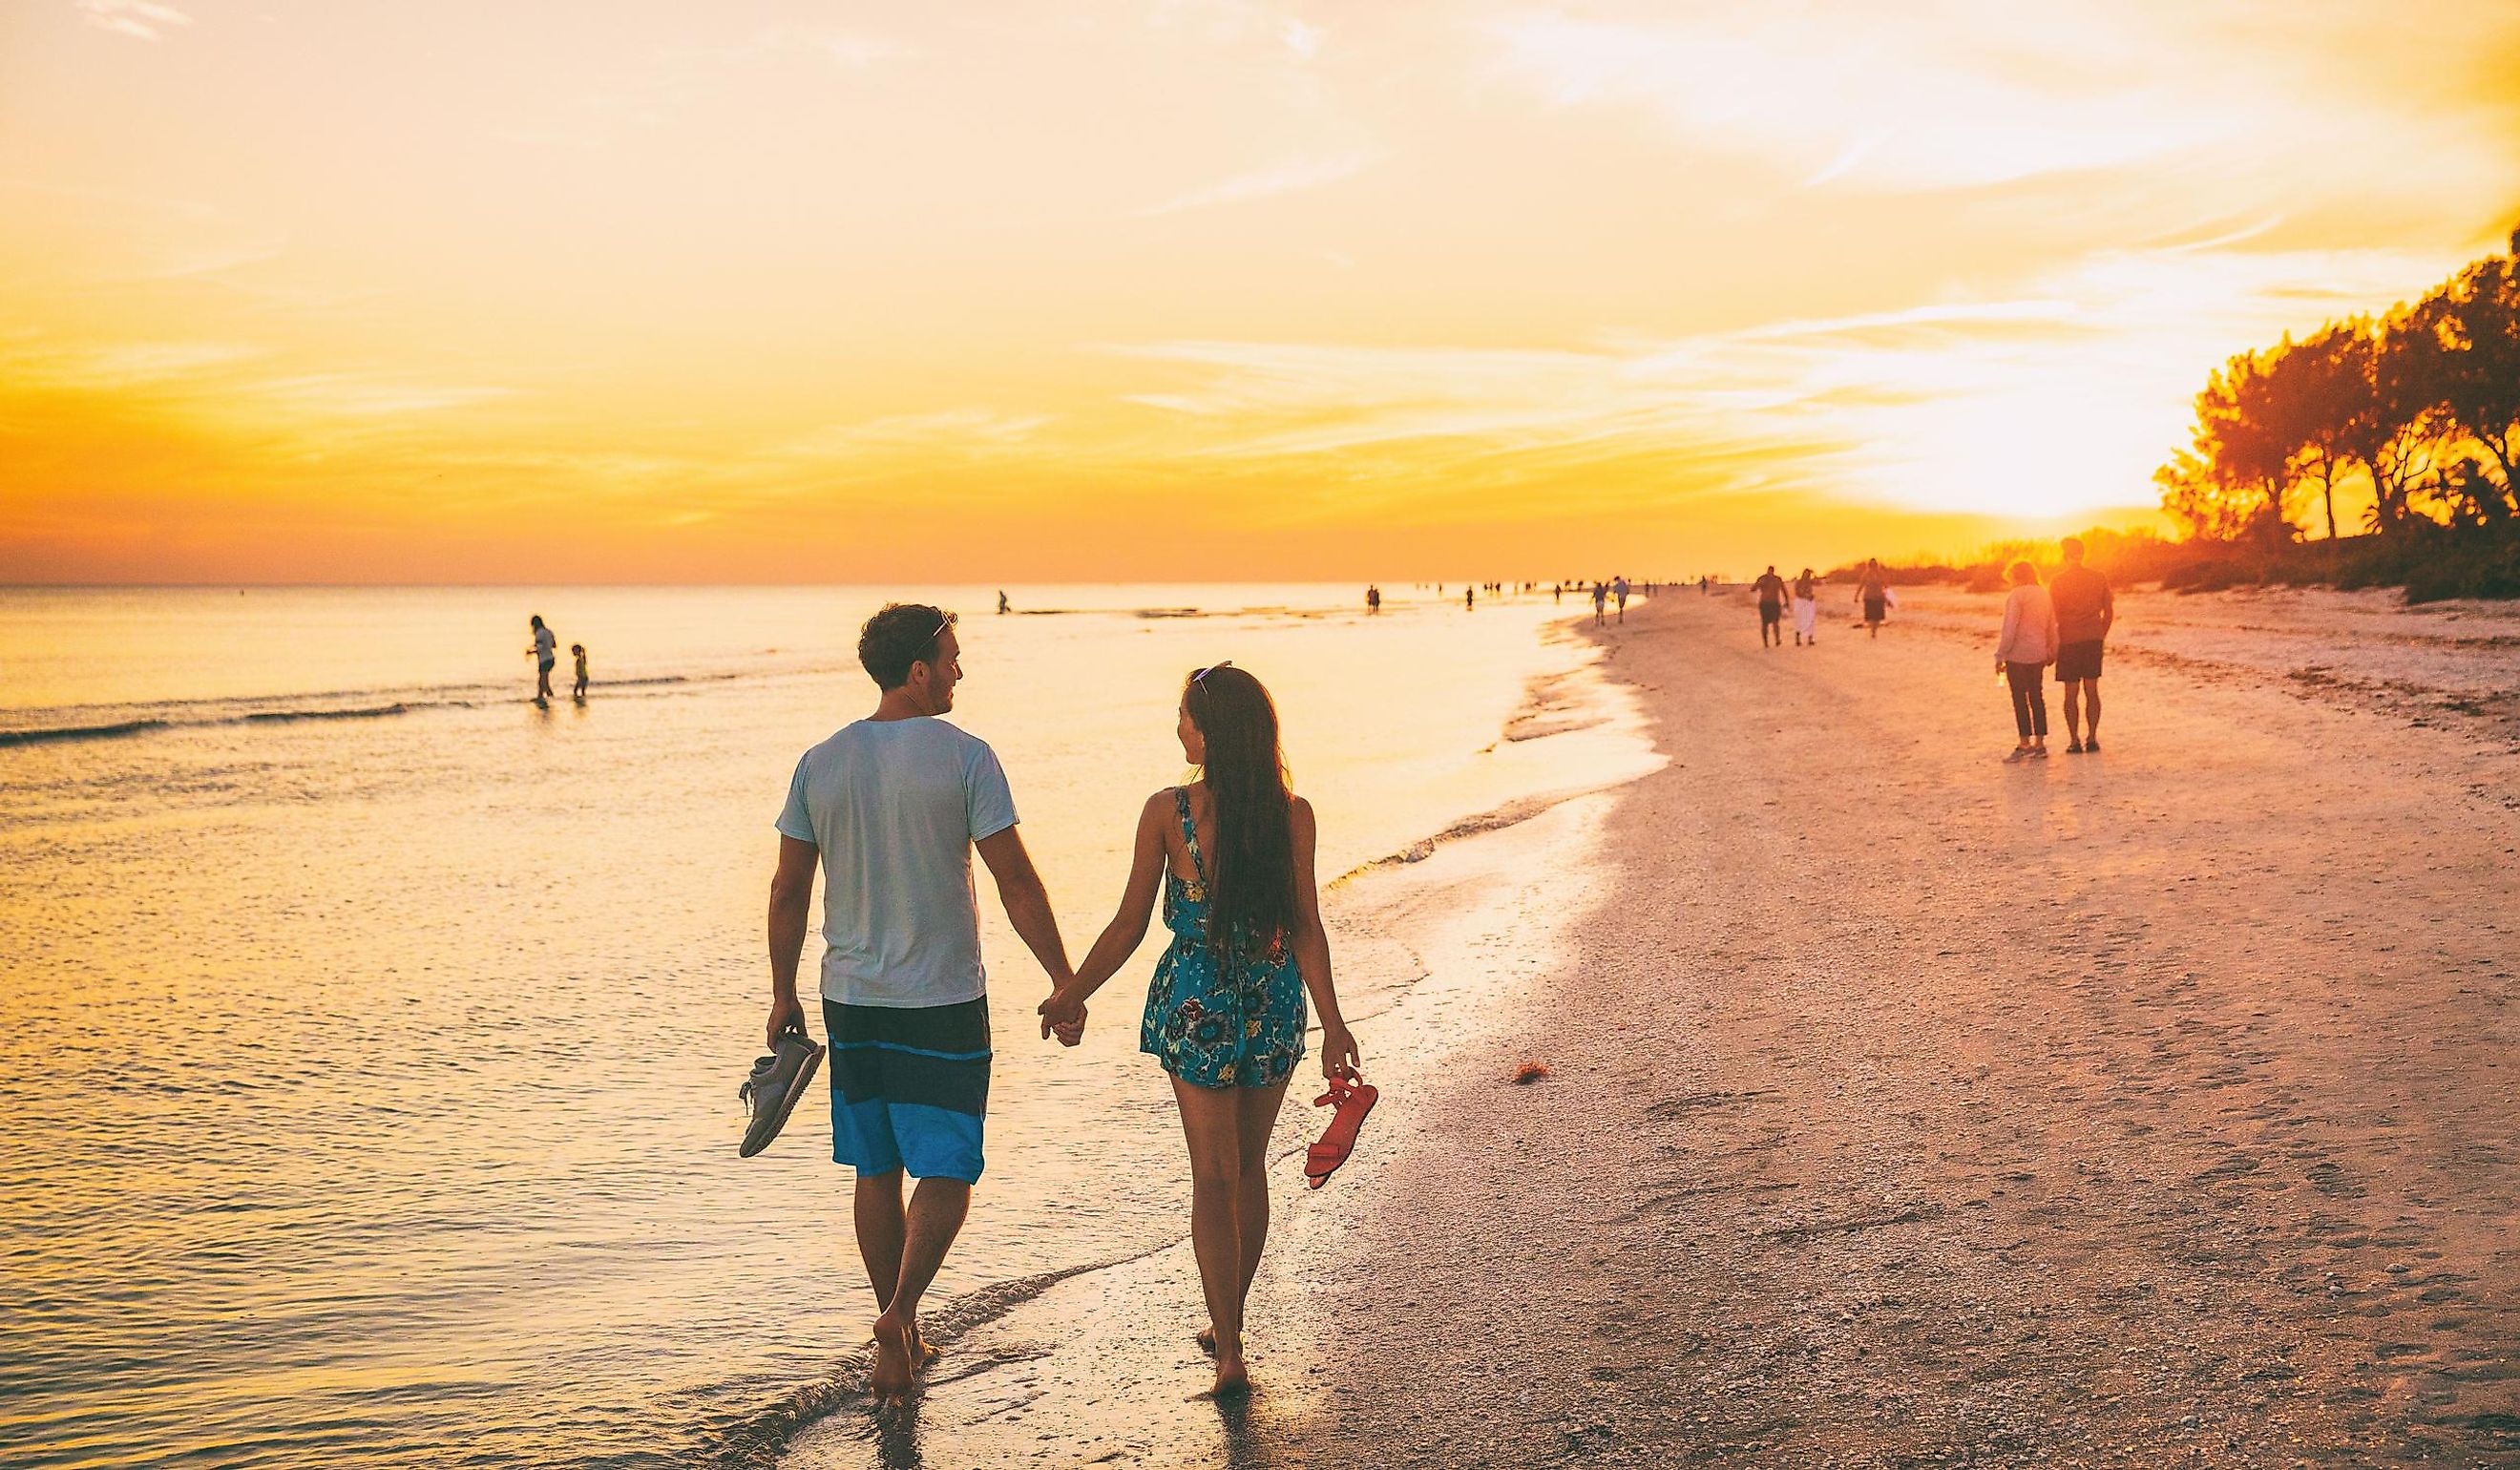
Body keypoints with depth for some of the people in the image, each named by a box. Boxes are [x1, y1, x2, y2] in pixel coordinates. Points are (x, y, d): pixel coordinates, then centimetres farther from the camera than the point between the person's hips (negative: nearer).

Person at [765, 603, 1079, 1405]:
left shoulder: (820, 763, 2)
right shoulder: (964, 757, -10)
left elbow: (788, 893, 5)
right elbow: (1016, 882, -11)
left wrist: (783, 993, 16)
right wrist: (1065, 981, -4)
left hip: (851, 1000, 4)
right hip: (942, 1002, -4)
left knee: (877, 1172, 14)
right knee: (945, 1172, 3)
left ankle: (898, 1340, 23)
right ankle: (899, 1311, -17)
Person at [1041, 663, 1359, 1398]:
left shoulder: (1167, 811, -11)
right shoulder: (1292, 814, -7)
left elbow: (1129, 926, -6)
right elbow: (1306, 930, -9)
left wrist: (1071, 995, 6)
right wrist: (1333, 1024, -5)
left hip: (1197, 1002, -2)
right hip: (1274, 1002, 2)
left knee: (1214, 1175, 7)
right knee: (1249, 1166, 19)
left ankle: (1229, 1350, 4)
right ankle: (1229, 1324, 33)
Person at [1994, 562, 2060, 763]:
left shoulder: (2015, 596, -12)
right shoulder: (2044, 595, 10)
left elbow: (2009, 629, -16)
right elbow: (2052, 628, 15)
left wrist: (2000, 656, -13)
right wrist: (2052, 653, 25)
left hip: (2017, 655, -7)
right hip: (2038, 654, 7)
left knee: (2020, 699, -3)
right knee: (2036, 697, 11)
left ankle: (2025, 744, -4)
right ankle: (2040, 744, 13)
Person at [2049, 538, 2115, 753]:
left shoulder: (2057, 582, -7)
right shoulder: (2099, 578, 3)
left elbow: (2053, 615, -6)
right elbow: (2109, 612, 7)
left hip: (2068, 641, -3)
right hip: (2093, 639, 3)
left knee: (2071, 693, 2)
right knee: (2092, 691, 10)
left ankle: (2074, 741, 0)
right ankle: (2092, 739, 9)